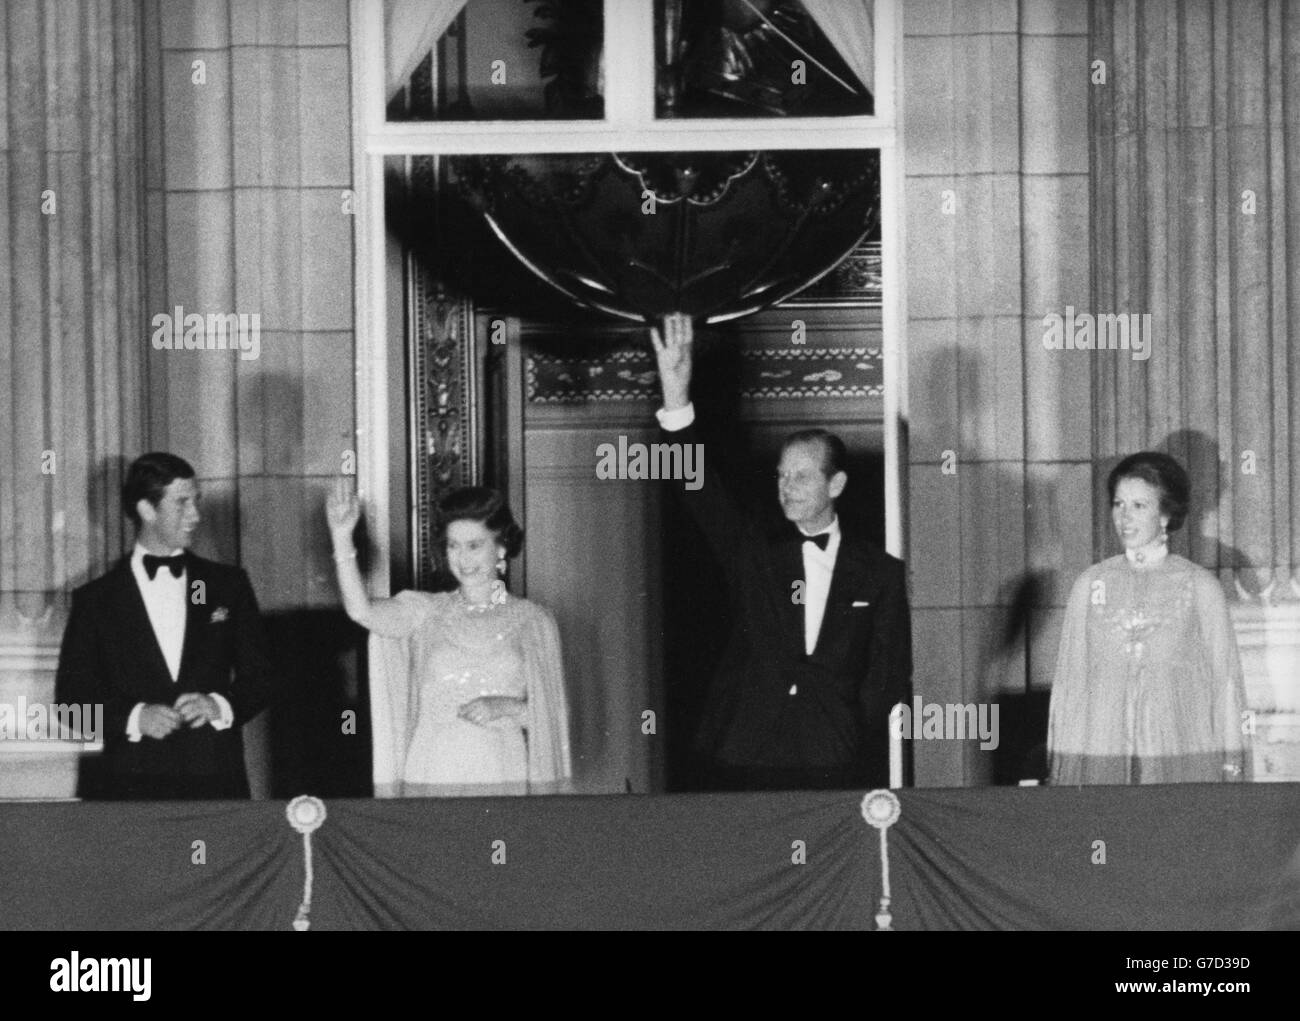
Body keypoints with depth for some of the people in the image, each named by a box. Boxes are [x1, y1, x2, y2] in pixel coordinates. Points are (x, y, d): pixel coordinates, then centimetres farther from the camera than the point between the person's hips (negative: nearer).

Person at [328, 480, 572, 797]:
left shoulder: (533, 621, 5)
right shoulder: (427, 613, 8)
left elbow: (552, 713, 7)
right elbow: (361, 610, -9)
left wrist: (507, 707, -12)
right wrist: (342, 538, -16)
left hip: (503, 776, -1)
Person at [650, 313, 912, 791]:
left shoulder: (879, 575, 8)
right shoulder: (754, 556, 11)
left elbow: (889, 681, 7)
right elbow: (700, 491, -3)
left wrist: (877, 784, -3)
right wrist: (676, 401, -18)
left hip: (836, 768, -1)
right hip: (742, 763, 1)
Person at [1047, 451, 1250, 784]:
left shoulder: (1200, 587, 3)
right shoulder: (1090, 585, 8)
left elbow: (1225, 680, 4)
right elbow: (1069, 679, 10)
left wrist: (1231, 769, 0)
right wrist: (1060, 767, 6)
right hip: (1101, 754, 1)